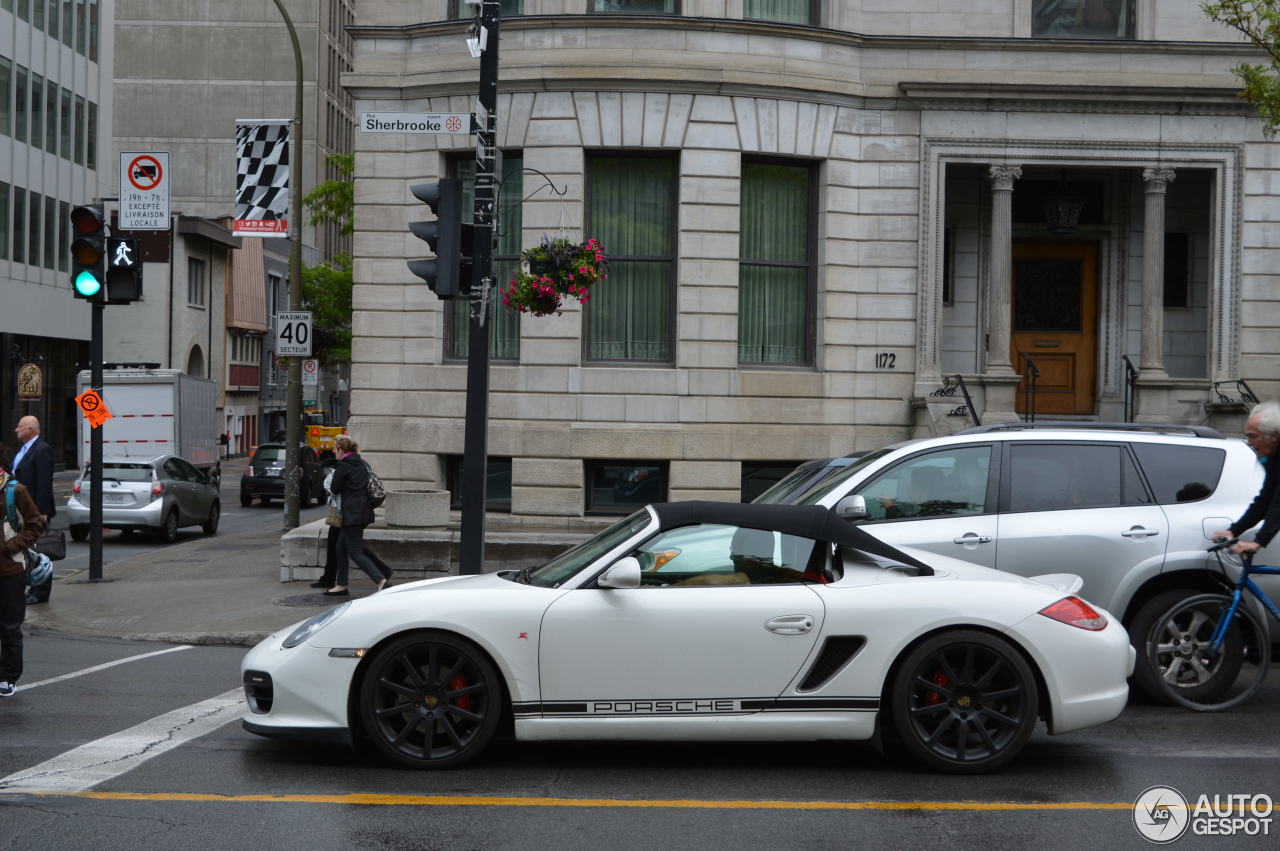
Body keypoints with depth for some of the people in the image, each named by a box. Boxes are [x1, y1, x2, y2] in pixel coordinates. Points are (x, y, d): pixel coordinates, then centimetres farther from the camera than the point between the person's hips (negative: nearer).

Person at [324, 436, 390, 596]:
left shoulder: (342, 466, -13)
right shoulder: (362, 463, 11)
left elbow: (335, 489, -7)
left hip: (352, 514, -9)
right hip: (363, 510, 9)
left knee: (355, 553, -7)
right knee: (341, 549, 17)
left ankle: (381, 580, -17)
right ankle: (341, 585, 22)